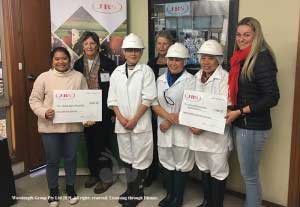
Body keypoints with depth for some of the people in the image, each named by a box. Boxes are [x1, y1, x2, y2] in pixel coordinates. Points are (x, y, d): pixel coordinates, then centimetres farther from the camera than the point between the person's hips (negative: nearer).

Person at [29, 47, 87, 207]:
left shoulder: (79, 77, 1)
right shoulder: (43, 77, -3)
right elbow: (34, 100, -1)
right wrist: (44, 113, -18)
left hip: (73, 125, 1)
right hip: (50, 126, -1)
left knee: (70, 158, 15)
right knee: (52, 160, 11)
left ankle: (70, 187, 35)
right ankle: (53, 190, 31)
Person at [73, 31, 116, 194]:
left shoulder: (108, 63, -5)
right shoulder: (78, 64, 6)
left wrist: (113, 112, -8)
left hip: (103, 111, -4)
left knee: (102, 143, 0)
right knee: (90, 143, 13)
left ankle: (106, 177, 15)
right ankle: (94, 173, 29)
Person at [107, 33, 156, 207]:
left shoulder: (146, 71, -4)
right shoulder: (117, 72, 9)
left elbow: (148, 98, -10)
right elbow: (112, 98, 7)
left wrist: (134, 119, -13)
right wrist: (121, 118, -6)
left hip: (141, 123, -4)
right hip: (122, 123, 4)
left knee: (140, 158, 3)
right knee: (127, 157, 14)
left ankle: (136, 193, 18)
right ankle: (131, 189, 29)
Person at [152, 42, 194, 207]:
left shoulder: (190, 80, -10)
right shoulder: (160, 79, 7)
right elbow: (154, 103, 5)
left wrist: (170, 122, -13)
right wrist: (167, 116, -14)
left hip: (181, 129, -5)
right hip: (163, 128, 5)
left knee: (181, 164, 7)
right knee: (167, 162, 15)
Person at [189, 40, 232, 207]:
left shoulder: (225, 78, -12)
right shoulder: (197, 77, 8)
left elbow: (224, 109, -17)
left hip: (216, 133, -6)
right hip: (198, 131, 6)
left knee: (218, 173, 6)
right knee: (204, 169, 20)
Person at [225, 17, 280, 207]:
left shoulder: (262, 59, -16)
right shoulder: (242, 59, 10)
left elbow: (272, 98, -21)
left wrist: (240, 111, -19)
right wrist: (232, 109, 2)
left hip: (253, 126, -8)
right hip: (241, 124, 8)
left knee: (250, 175, 4)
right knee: (249, 174, 18)